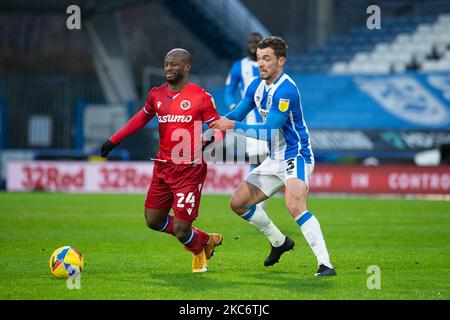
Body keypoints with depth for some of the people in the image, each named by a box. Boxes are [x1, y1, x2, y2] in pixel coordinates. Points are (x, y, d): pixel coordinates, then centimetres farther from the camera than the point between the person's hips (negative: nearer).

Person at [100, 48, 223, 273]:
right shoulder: (156, 95, 7)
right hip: (163, 167, 6)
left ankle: (199, 248, 29)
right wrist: (113, 140, 23)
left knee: (180, 230, -9)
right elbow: (141, 119, 24)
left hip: (190, 170, -6)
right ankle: (206, 240, 28)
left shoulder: (201, 97, -8)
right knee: (153, 220, 8)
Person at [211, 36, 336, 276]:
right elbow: (236, 115, 18)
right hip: (274, 160, 9)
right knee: (238, 203, 9)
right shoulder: (257, 85, 5)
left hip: (296, 157, -9)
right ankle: (279, 242, 29)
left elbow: (269, 131, -26)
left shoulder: (286, 90, -22)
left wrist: (233, 126, -27)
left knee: (295, 205, -32)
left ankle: (325, 264, -32)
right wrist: (216, 126, 1)